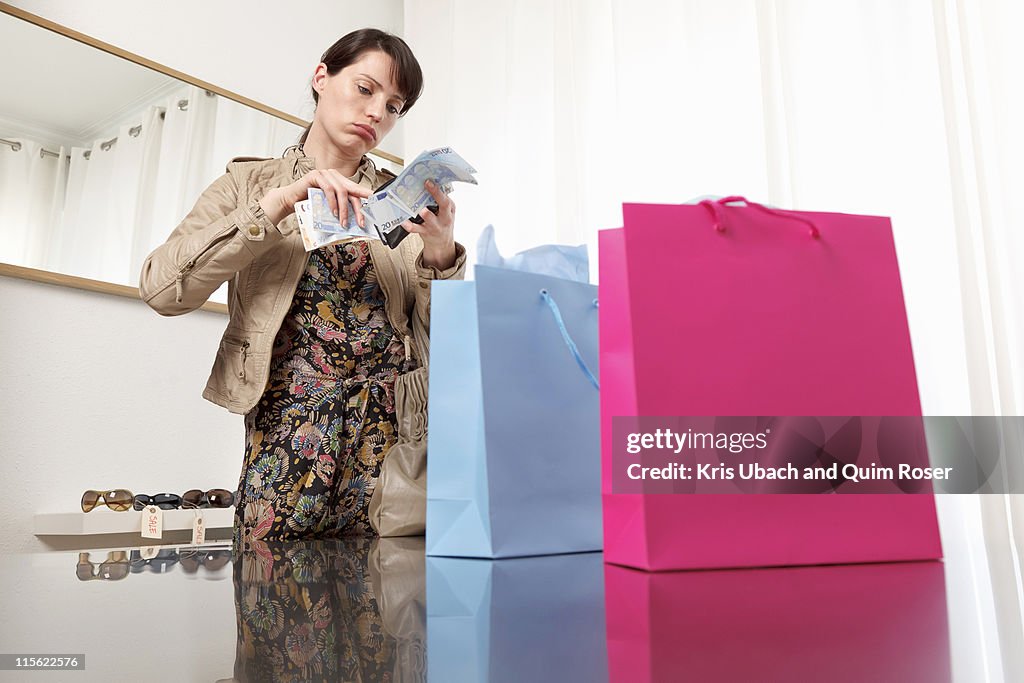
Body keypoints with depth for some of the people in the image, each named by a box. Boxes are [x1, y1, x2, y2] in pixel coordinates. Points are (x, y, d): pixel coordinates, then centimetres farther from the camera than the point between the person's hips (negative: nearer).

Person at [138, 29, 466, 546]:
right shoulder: (248, 184, 9)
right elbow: (161, 288, -7)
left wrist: (441, 255, -14)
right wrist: (276, 206, -15)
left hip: (395, 435, 1)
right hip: (286, 438, -1)